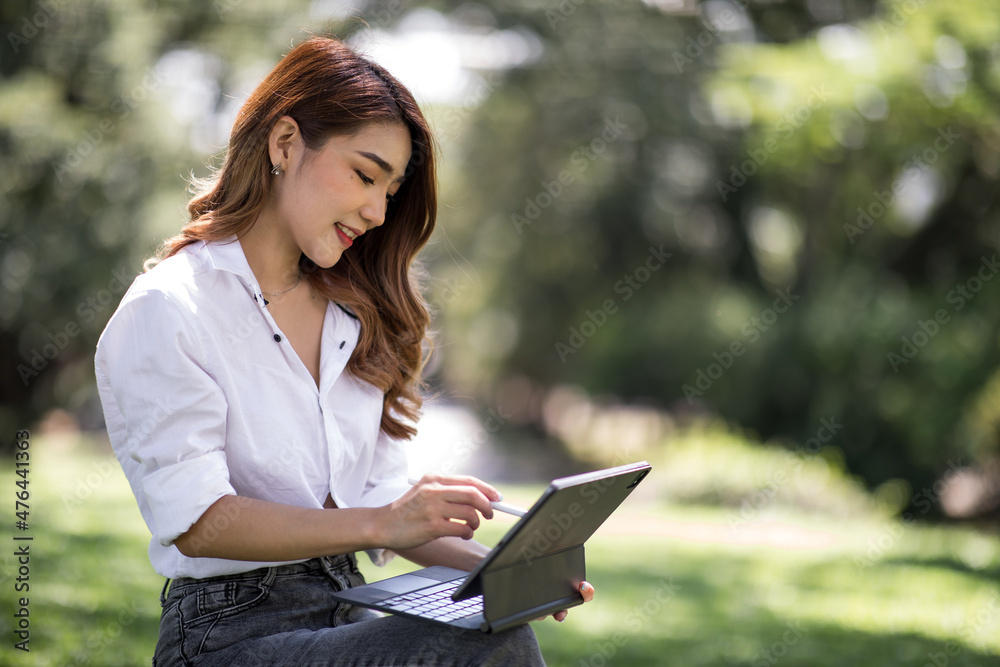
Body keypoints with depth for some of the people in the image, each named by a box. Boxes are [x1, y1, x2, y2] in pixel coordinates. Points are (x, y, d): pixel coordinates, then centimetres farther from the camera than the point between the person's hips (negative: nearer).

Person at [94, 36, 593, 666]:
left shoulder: (352, 314, 16)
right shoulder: (168, 310, -7)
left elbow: (381, 496, 14)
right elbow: (197, 521, -16)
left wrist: (495, 565, -3)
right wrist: (380, 523, -26)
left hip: (349, 612, 7)